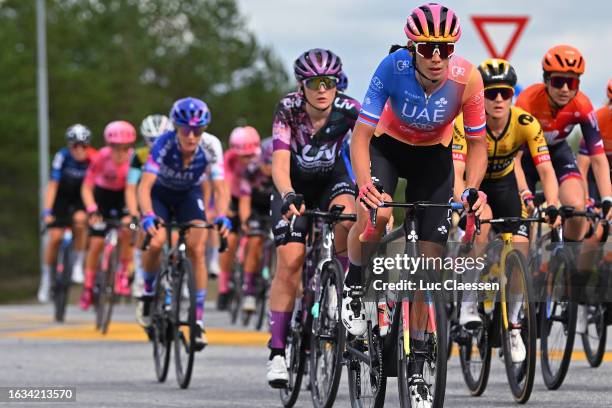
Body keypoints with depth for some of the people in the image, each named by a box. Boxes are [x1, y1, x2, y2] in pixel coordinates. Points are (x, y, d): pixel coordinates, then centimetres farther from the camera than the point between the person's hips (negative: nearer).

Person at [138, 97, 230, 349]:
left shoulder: (210, 147, -28)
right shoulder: (165, 144, -33)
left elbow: (220, 189, -28)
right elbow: (145, 186, -40)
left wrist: (221, 216, -48)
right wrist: (147, 216, -57)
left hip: (190, 195, 1)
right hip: (160, 193, -1)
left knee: (197, 251, -17)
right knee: (155, 243, -26)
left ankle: (198, 321, -10)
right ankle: (149, 291, 5)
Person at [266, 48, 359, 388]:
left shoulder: (349, 110, -23)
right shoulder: (288, 110, -25)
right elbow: (280, 164, -34)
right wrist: (288, 196, -53)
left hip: (334, 180, 1)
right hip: (296, 185, -1)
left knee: (345, 217, -34)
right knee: (290, 261, -17)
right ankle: (277, 351, -11)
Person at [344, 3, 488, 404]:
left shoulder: (467, 78, -28)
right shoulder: (393, 67, -31)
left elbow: (477, 143, -15)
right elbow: (361, 134, -29)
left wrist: (472, 189, -32)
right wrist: (365, 185, -46)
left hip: (434, 156, 2)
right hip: (388, 146, -1)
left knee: (430, 258, -5)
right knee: (375, 214, -33)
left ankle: (416, 367, 7)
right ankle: (354, 284, -2)